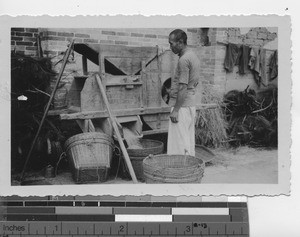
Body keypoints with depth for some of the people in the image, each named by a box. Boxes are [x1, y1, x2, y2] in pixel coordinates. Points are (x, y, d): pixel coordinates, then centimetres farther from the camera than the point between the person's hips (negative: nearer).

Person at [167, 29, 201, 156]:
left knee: (179, 142, -5)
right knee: (189, 140, 14)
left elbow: (183, 87, -20)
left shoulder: (184, 59, -17)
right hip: (191, 104, 10)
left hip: (182, 105, -10)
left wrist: (175, 110, -18)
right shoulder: (193, 56, 14)